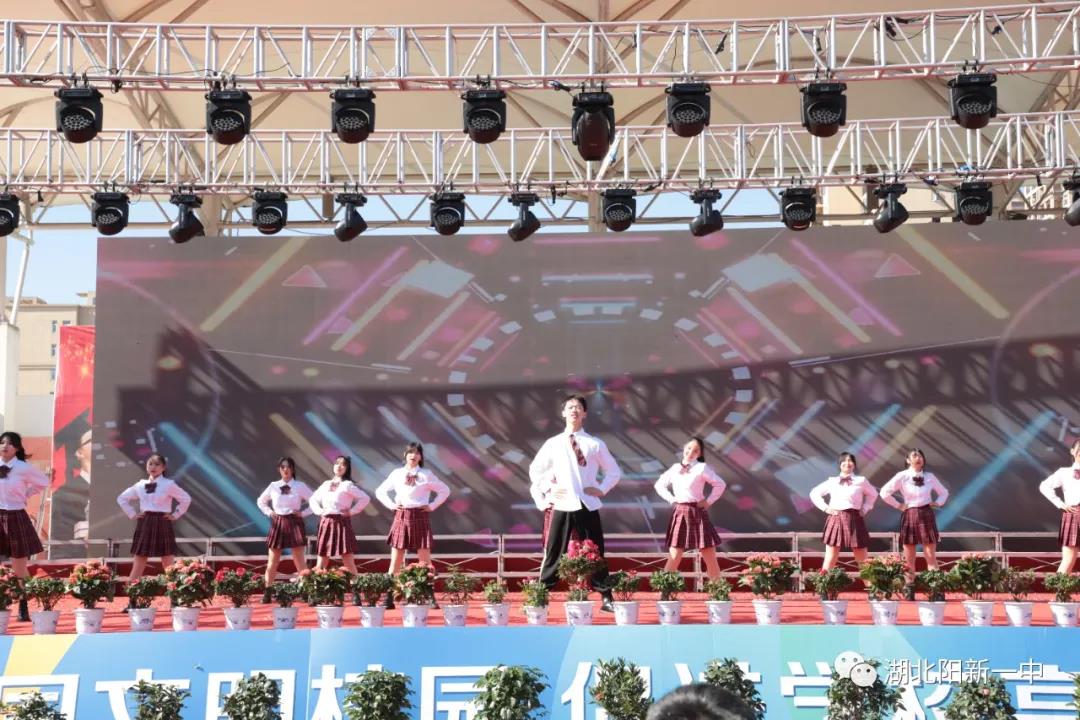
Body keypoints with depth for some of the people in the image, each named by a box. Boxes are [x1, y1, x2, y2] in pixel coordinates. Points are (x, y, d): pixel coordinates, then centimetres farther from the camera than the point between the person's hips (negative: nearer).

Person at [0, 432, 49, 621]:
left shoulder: (24, 468, -5)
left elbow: (43, 482, 11)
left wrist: (25, 495, 4)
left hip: (15, 518, -1)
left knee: (19, 568, 7)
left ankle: (23, 607, 17)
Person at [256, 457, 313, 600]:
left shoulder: (300, 486, -1)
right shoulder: (273, 486, 6)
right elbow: (260, 501, 21)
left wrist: (303, 513, -6)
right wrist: (268, 512, 6)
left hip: (294, 523, -2)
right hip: (277, 523, 2)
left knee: (299, 561, -4)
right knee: (272, 561, 3)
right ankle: (267, 593, 8)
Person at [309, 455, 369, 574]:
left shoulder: (347, 485, -3)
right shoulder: (326, 484, 14)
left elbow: (365, 498, -9)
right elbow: (313, 499, 26)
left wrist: (352, 511, -9)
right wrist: (318, 511, 9)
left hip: (342, 523, -6)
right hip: (326, 523, 6)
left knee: (348, 561, -7)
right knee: (321, 563, 4)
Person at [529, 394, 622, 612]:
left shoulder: (595, 444, 5)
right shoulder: (552, 444, 6)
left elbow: (614, 471, 13)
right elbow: (535, 470, 14)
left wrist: (602, 489, -1)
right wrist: (545, 491, 2)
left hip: (588, 505, 0)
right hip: (562, 506, 0)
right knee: (554, 554, 0)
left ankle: (606, 598, 9)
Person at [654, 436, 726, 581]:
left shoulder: (701, 468, -3)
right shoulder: (675, 468, 9)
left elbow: (720, 484, -5)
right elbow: (659, 485, 20)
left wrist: (708, 501, -7)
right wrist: (671, 499, 7)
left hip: (698, 513, -3)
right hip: (679, 514, 3)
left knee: (711, 559, 1)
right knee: (674, 558, -1)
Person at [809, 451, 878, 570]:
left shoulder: (860, 481, 7)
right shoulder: (832, 481, 9)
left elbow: (873, 494, 22)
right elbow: (814, 493, 17)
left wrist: (864, 509, 9)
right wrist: (825, 508, 6)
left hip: (854, 520, 0)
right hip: (836, 519, 0)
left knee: (862, 560, 3)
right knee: (830, 559, -3)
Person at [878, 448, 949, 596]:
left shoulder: (930, 477, 6)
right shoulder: (902, 476, -3)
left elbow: (944, 493, 20)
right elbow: (884, 492, -6)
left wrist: (937, 503, 3)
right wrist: (898, 505, -5)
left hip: (926, 515, 1)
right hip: (909, 516, -1)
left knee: (931, 556, -3)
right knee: (909, 558, 3)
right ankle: (910, 592, 8)